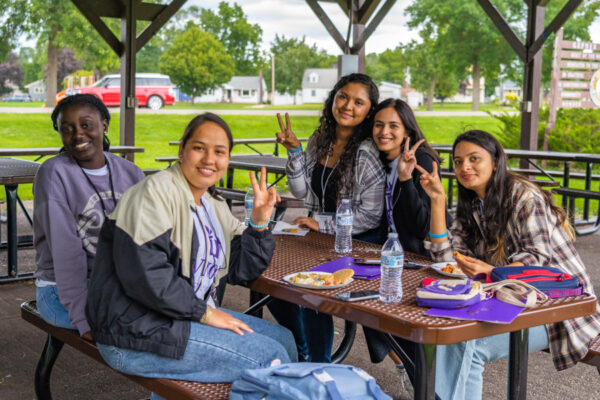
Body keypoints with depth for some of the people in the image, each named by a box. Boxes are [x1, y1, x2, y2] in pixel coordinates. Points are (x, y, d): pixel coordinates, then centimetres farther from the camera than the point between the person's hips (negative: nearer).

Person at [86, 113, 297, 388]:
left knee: (284, 339, 7)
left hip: (190, 312, 10)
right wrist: (205, 313, -18)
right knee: (270, 358, -13)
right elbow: (144, 275, -25)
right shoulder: (155, 193, -14)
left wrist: (259, 222, -1)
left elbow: (240, 270, 14)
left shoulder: (213, 205, 14)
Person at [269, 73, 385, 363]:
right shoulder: (319, 141, 6)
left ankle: (319, 366, -2)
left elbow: (370, 216, -15)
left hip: (358, 242, -7)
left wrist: (322, 224, -15)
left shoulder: (369, 154, -15)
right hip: (320, 239, 7)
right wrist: (294, 151, -6)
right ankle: (303, 351, 19)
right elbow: (302, 192, 5)